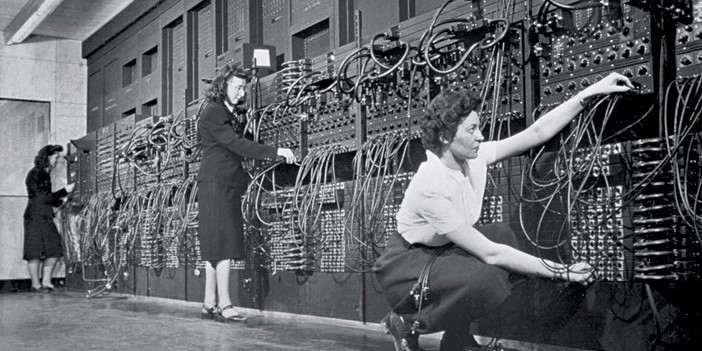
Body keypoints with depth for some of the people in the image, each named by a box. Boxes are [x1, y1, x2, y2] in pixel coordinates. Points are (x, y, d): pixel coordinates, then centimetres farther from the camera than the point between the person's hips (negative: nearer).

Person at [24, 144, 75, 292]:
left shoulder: (45, 174, 17)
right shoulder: (35, 174, -9)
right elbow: (44, 198, -13)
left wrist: (62, 200, 8)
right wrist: (64, 191, -9)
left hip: (46, 217, 9)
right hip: (35, 217, -9)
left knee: (54, 252, 4)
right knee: (35, 253, -3)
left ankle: (46, 282, 10)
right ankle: (36, 284, 4)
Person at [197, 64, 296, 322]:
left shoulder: (233, 114, 19)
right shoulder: (212, 114, -10)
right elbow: (237, 144, -19)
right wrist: (275, 152, -22)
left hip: (228, 185, 9)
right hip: (216, 183, -9)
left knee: (215, 247, 8)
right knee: (223, 244, -11)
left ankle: (210, 304, 11)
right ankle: (224, 305, -9)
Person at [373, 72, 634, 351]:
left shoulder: (474, 157, -9)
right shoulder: (431, 187, -32)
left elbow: (538, 132, -6)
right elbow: (488, 253, -31)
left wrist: (591, 91, -13)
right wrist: (562, 272, -28)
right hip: (405, 266, -9)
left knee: (502, 236, -1)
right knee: (484, 278, -30)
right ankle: (406, 325, -5)